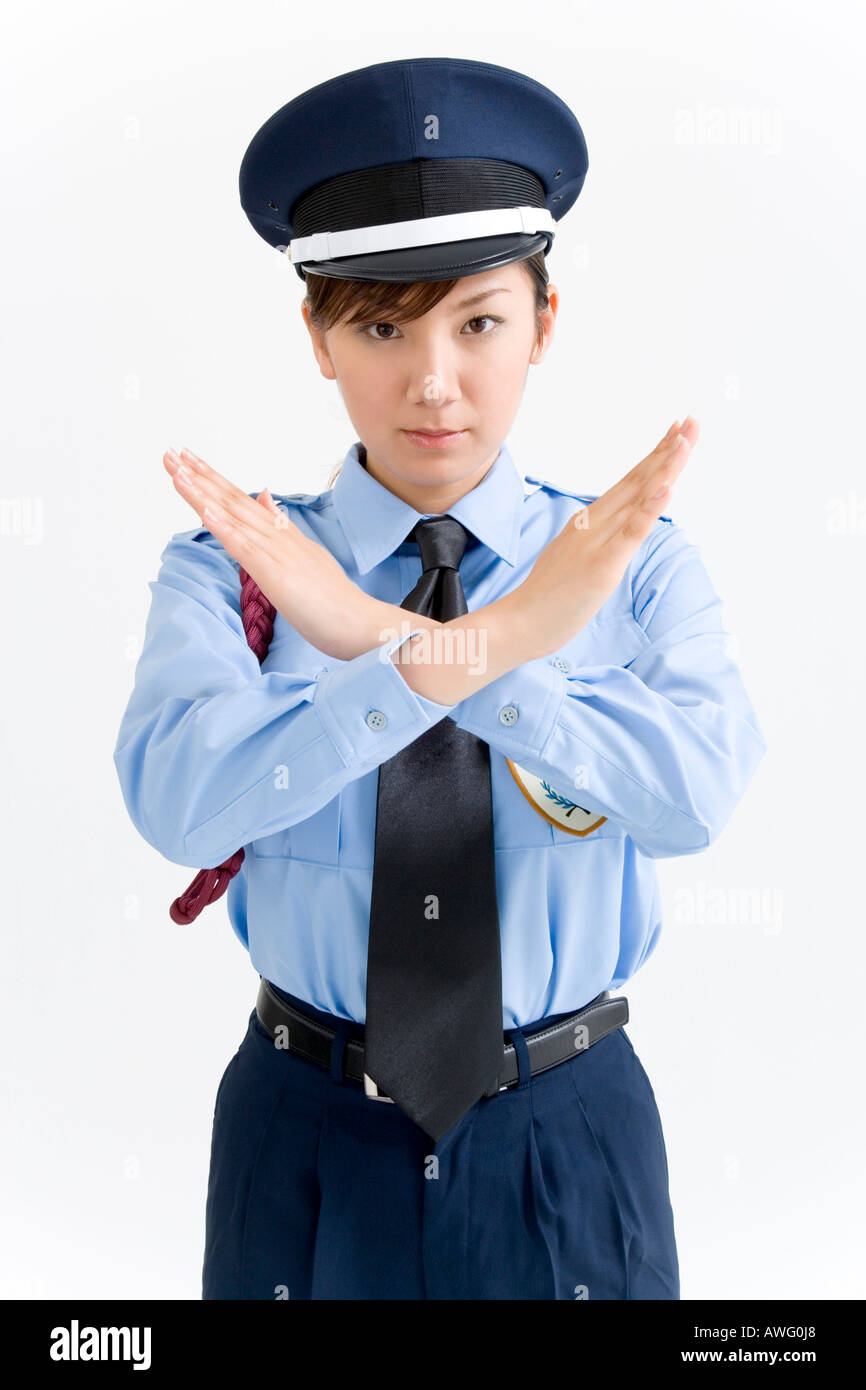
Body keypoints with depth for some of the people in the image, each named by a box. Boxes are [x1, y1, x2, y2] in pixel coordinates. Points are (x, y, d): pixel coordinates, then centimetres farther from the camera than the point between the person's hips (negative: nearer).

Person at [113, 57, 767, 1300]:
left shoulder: (637, 560, -6)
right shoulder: (225, 569, -8)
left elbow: (699, 790, -24)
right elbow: (176, 801, -25)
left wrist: (387, 639, -34)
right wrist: (480, 643, -36)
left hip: (566, 1145, 1)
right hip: (305, 1145, 0)